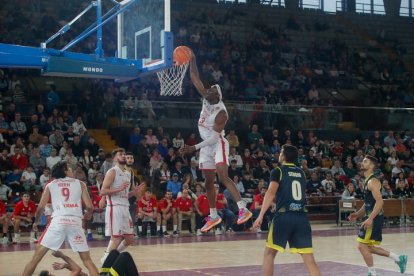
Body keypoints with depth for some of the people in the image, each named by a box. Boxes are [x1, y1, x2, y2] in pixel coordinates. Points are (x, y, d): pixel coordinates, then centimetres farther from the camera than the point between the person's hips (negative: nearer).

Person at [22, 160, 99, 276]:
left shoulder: (50, 185, 16)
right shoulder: (80, 183, 15)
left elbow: (41, 207, 11)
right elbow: (89, 206, 8)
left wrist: (36, 222, 29)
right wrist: (88, 214, 31)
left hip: (58, 221, 0)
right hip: (75, 222, 0)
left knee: (36, 257, 9)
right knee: (87, 260, 12)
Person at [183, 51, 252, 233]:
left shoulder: (221, 112, -20)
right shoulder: (206, 99, 0)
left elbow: (214, 136, -23)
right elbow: (195, 80, 4)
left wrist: (195, 147, -26)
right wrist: (192, 61, -5)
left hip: (218, 144, -8)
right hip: (206, 145, 8)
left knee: (223, 177, -23)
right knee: (209, 181, 10)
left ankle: (243, 209, -26)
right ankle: (213, 216, 19)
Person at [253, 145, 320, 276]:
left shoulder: (278, 171, 2)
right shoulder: (301, 172, 17)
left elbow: (271, 192, -13)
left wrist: (261, 216, -17)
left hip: (283, 216, -4)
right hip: (301, 217, 4)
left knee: (269, 253, 10)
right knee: (309, 259, 2)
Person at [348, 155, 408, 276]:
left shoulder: (373, 181, -14)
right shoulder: (367, 181, 16)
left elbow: (379, 201, -24)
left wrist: (370, 219, -29)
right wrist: (357, 214, 16)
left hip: (374, 218, -10)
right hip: (371, 217, 10)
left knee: (362, 246, -7)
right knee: (368, 247, 15)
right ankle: (399, 258, 20)